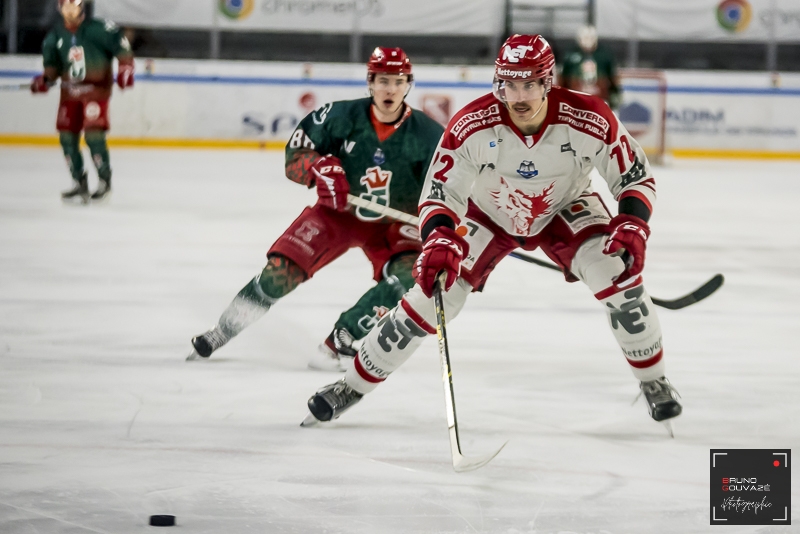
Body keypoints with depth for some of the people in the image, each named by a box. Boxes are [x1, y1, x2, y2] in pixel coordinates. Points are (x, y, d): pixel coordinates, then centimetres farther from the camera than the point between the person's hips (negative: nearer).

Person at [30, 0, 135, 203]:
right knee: (67, 137, 2)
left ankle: (105, 181, 0)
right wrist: (46, 78, -3)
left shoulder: (97, 28, -11)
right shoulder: (56, 35, 6)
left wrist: (125, 68, -17)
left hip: (96, 89, -6)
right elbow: (53, 62, 14)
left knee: (94, 135, -16)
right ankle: (79, 184, 12)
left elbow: (120, 44, -10)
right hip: (70, 91, 6)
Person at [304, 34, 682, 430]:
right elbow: (439, 192, -26)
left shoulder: (590, 120, -31)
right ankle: (352, 386, 7)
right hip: (488, 214, 0)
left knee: (618, 273, -23)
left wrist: (633, 226, -36)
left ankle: (654, 383, -1)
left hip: (565, 210, 0)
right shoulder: (472, 126, -33)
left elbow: (636, 177, -17)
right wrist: (439, 239, -46)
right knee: (432, 296, -11)